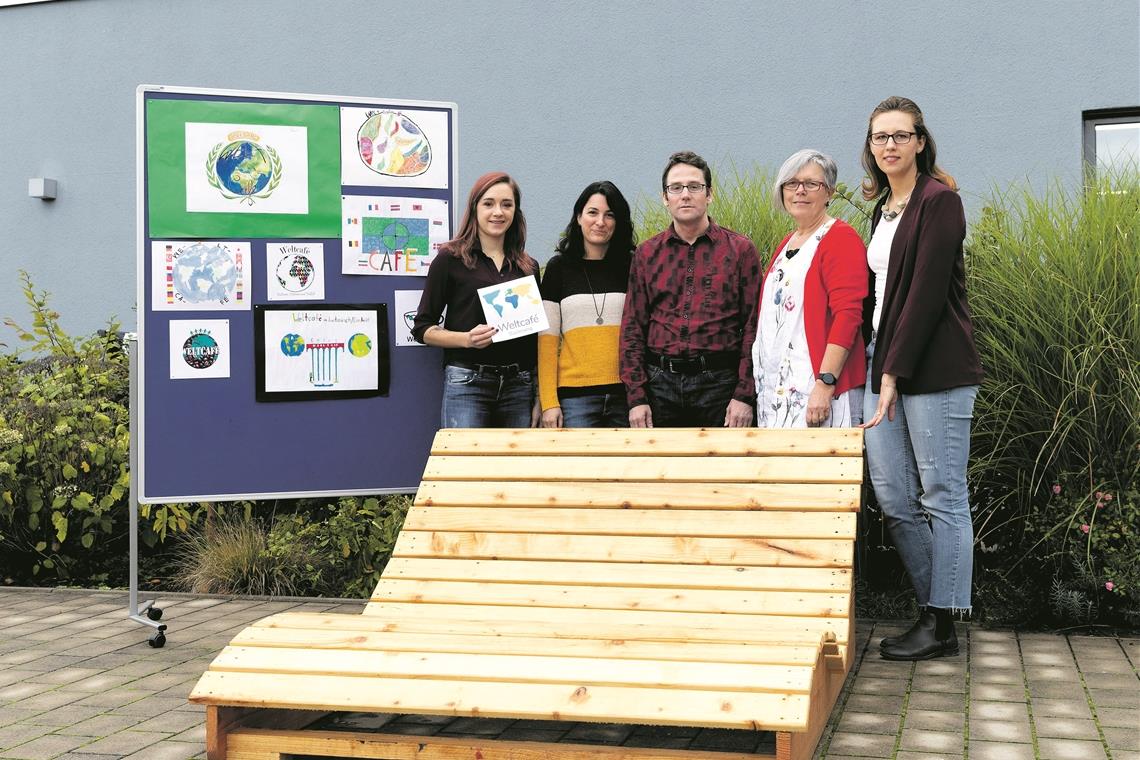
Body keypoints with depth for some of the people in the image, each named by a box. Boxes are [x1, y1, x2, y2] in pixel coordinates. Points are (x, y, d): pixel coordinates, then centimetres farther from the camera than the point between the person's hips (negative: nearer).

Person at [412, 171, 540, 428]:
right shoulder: (451, 259, 2)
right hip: (467, 384, -4)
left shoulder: (529, 267, 14)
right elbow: (422, 329, 2)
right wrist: (467, 339, -15)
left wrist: (538, 398, 12)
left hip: (519, 386, 4)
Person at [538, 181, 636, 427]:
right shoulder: (559, 267, 6)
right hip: (576, 395, -1)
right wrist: (548, 401, -5)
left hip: (626, 394, 1)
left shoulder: (632, 267, 9)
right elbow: (547, 338, 3)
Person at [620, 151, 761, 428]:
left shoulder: (740, 249, 4)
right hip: (661, 383, 2)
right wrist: (636, 398, 0)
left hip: (720, 383, -2)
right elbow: (632, 330, 8)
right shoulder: (647, 254, 10)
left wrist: (744, 396, -7)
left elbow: (753, 328, 0)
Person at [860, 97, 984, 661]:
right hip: (885, 363, 8)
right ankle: (932, 609, 18)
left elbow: (927, 292, -14)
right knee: (893, 499, 6)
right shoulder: (884, 207, 19)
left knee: (942, 497, -2)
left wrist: (895, 372, -16)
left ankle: (942, 626, 5)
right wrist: (878, 366, 12)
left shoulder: (939, 200, -7)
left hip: (934, 368, -8)